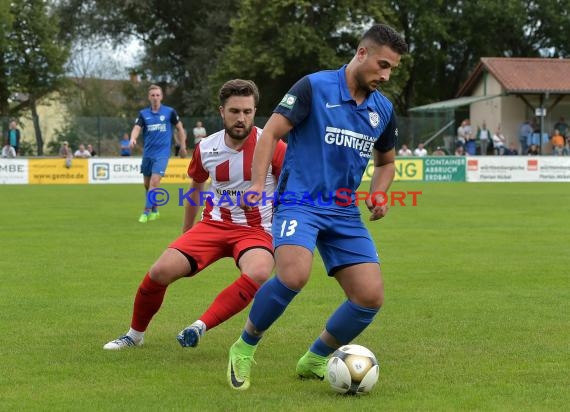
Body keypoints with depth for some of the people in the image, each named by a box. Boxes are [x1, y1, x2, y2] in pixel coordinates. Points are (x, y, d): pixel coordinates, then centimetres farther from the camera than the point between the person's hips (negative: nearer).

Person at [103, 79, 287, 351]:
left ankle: (200, 327, -31)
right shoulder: (206, 149, 0)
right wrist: (185, 234, 28)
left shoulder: (271, 147, -12)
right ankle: (135, 335, 11)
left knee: (258, 273, -38)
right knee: (161, 270, -14)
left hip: (255, 229, -3)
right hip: (214, 224, 3)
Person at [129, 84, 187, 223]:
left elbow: (180, 128, 8)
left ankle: (147, 212, -13)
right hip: (147, 153, 4)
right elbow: (137, 128, -10)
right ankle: (154, 210, 29)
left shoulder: (169, 112, -2)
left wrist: (182, 146, 8)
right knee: (147, 184, 11)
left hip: (162, 153, -4)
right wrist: (133, 139, -31)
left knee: (154, 182, -17)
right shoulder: (143, 113, 3)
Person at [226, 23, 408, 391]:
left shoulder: (384, 109, 11)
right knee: (295, 275, -32)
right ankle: (245, 347, -7)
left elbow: (386, 161, 26)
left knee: (371, 296, -7)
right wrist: (258, 184, -17)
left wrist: (378, 194, 6)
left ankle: (316, 360, 17)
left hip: (345, 213, 6)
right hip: (299, 203, -6)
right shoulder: (315, 87, -6)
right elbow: (271, 133, -7)